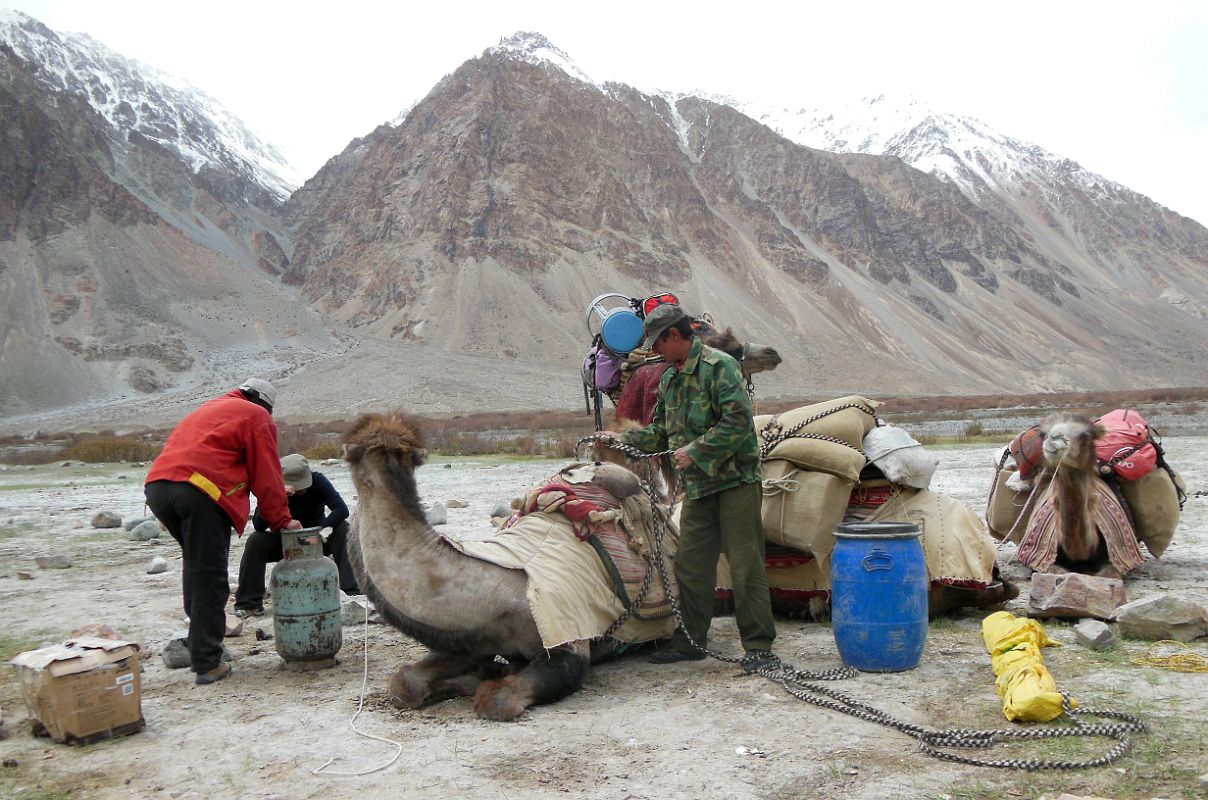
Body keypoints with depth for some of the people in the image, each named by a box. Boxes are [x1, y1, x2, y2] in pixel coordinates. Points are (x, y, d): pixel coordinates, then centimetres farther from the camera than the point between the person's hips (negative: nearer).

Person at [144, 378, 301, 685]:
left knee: (196, 564, 24)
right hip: (199, 490, -8)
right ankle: (207, 664, -2)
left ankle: (199, 636, 28)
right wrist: (282, 520, 13)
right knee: (209, 578, -3)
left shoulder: (208, 408, 34)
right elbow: (266, 475, 5)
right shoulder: (257, 417, 11)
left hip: (156, 486, 8)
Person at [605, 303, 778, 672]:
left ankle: (759, 646, 5)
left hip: (735, 481, -8)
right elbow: (661, 431, 24)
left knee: (745, 565, -4)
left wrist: (696, 451, -19)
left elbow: (738, 421, -20)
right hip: (697, 488, 8)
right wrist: (625, 439, 11)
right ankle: (690, 641, 22)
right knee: (690, 565, 10)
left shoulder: (719, 366, -11)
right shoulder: (670, 378, 17)